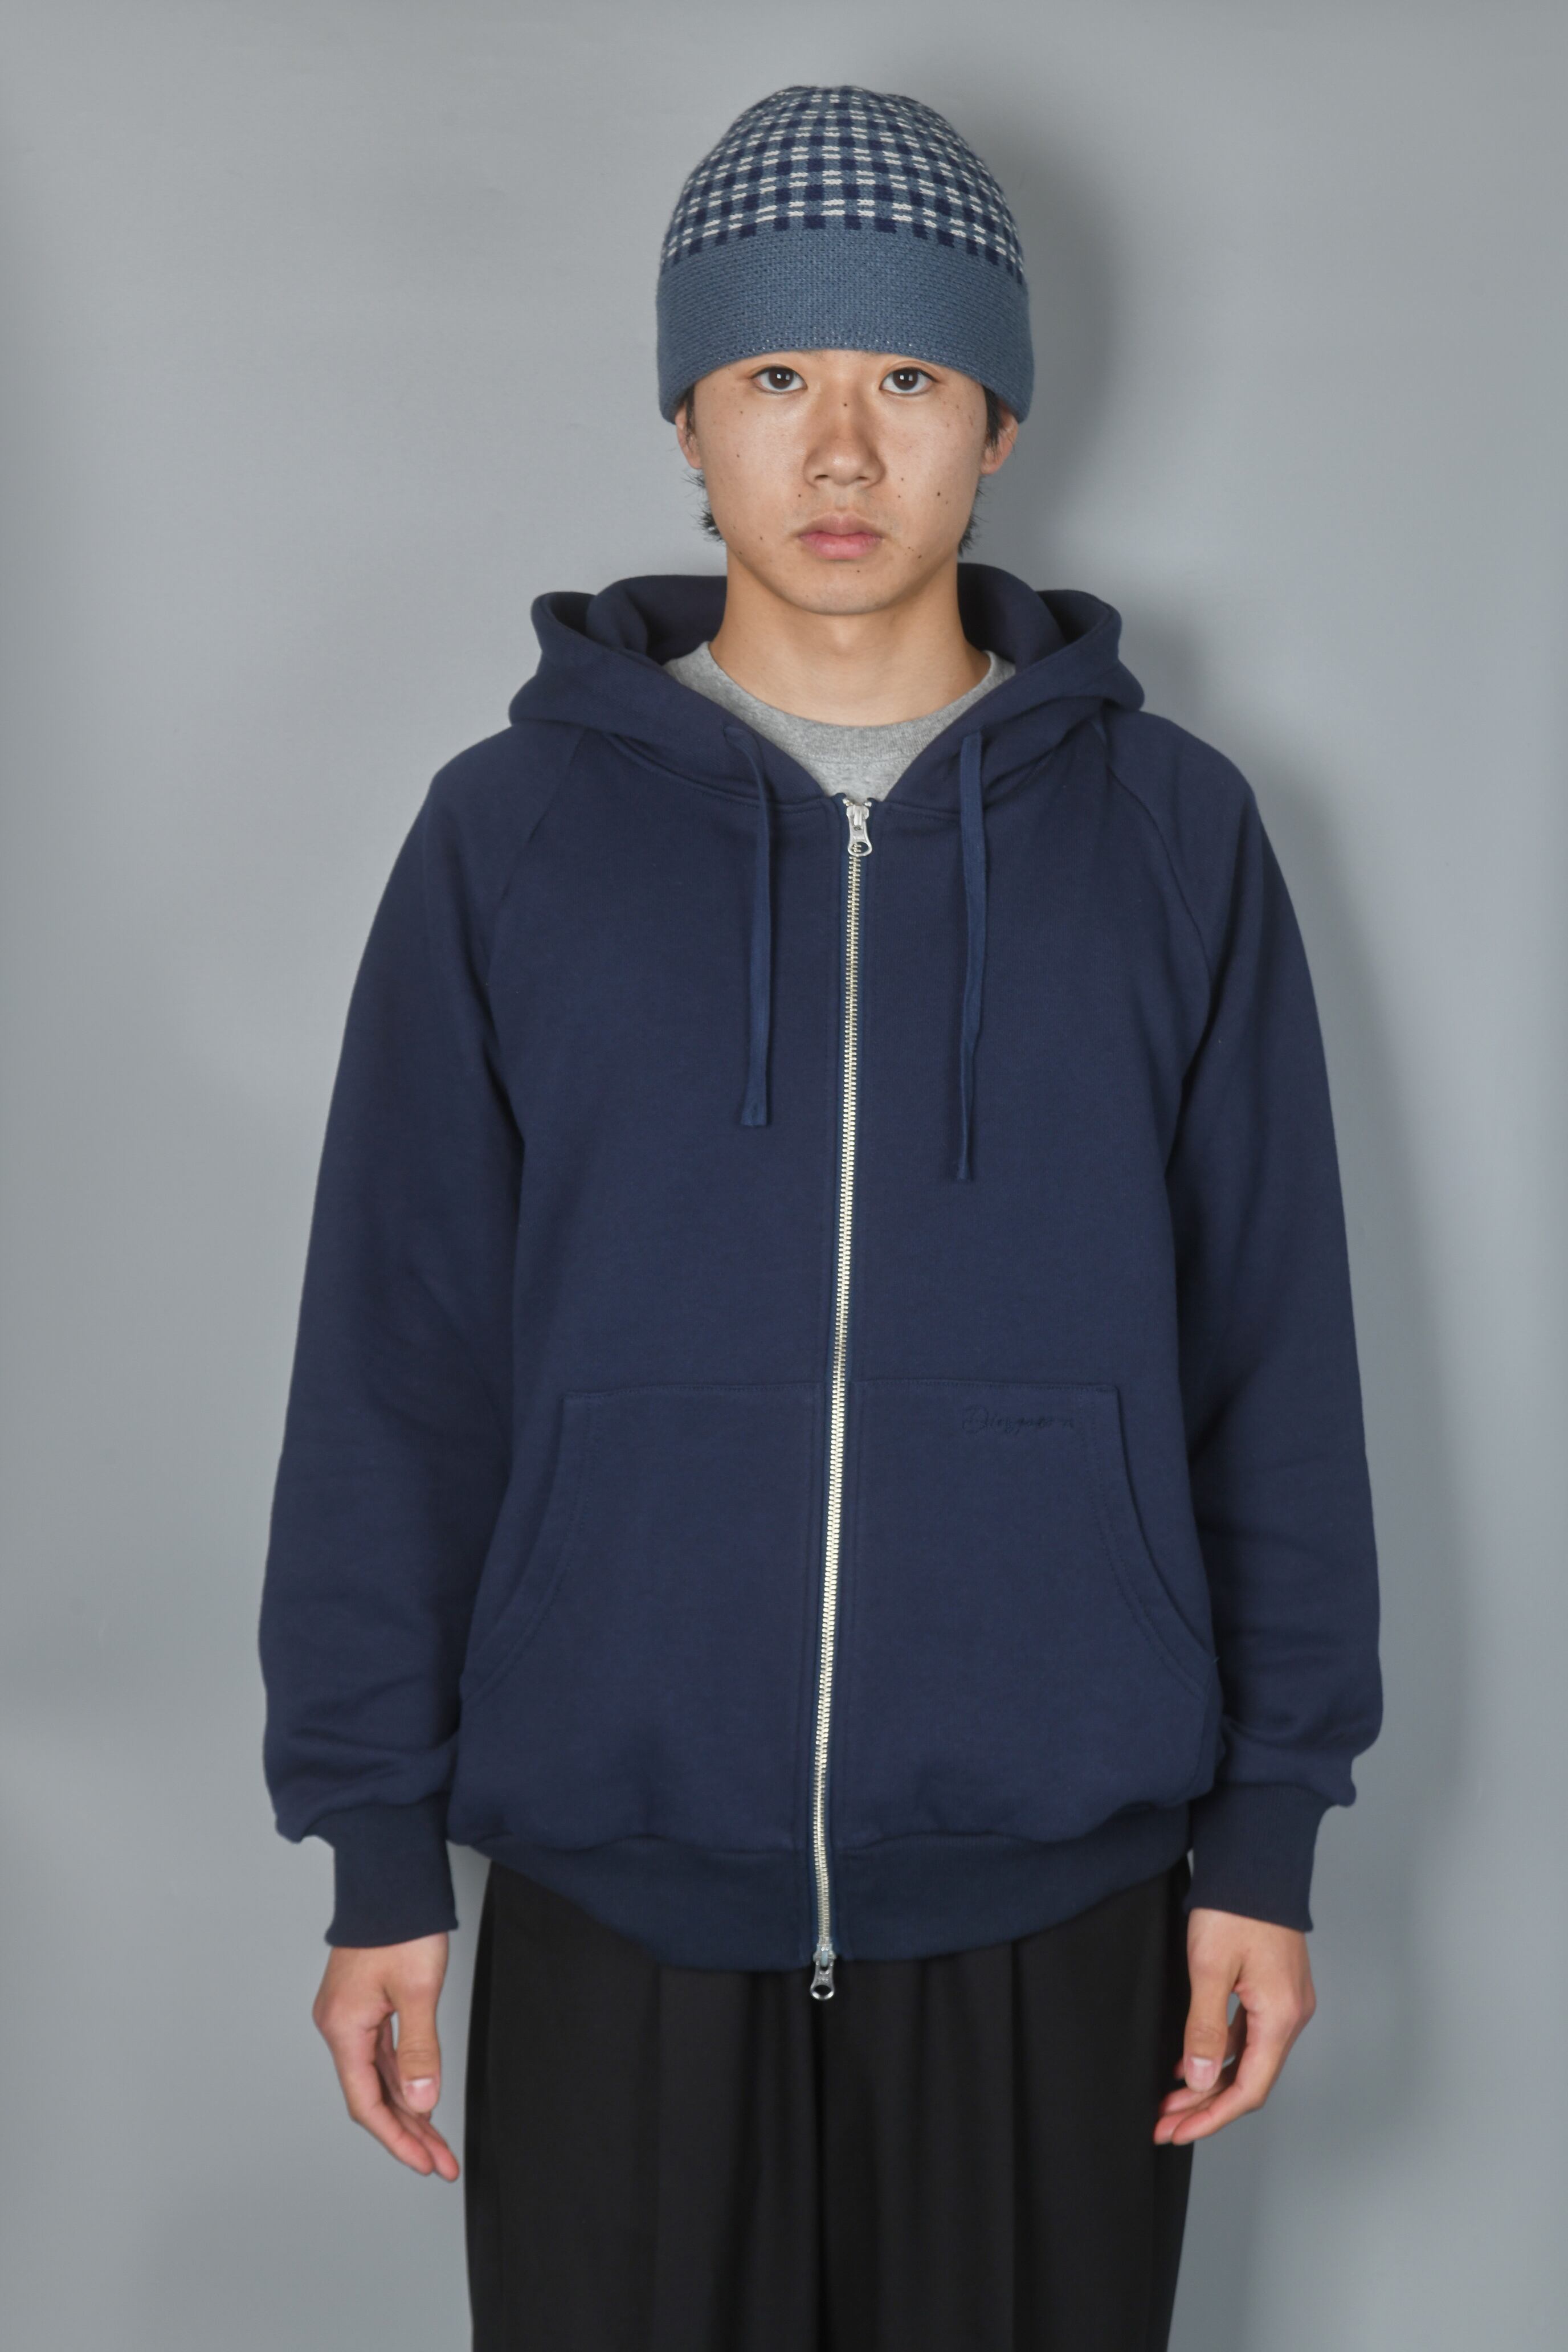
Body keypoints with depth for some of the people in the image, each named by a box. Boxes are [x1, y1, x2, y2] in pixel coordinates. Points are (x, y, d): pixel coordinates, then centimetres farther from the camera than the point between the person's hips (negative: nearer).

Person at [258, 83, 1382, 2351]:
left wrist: (1271, 1831, 1)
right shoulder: (511, 830, -1)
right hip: (613, 1902, 0)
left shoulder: (1171, 829, 0)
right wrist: (378, 1850, 0)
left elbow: (1274, 1357, 2)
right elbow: (393, 1373, 1)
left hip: (1057, 1903, 1)